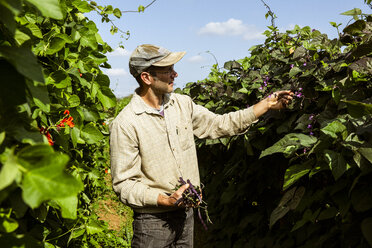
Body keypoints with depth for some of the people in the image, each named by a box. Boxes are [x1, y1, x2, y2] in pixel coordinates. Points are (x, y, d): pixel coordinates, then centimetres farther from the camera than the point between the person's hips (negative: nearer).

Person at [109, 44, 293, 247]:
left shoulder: (182, 104, 3)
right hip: (153, 222, -5)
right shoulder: (125, 125, -17)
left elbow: (219, 124, 11)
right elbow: (123, 183, -15)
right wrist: (166, 200, -26)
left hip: (186, 214, 6)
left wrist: (267, 104, 8)